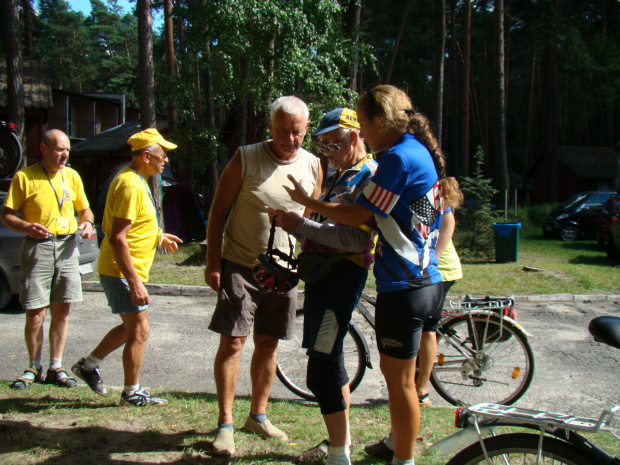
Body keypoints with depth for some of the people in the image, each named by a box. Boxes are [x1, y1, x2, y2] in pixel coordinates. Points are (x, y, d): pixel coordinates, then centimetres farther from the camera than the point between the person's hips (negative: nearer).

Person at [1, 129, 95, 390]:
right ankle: (34, 367, 14)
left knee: (61, 311, 6)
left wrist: (87, 223, -2)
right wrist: (27, 227, -20)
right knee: (35, 312, -3)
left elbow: (84, 209, 21)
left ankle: (56, 367, 16)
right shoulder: (24, 177, -1)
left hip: (67, 247, 4)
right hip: (37, 247, -4)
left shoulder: (72, 176, 12)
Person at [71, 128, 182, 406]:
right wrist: (135, 282, -28)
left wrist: (159, 237, 22)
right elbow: (117, 238, -27)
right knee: (139, 331, -2)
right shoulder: (130, 185, -21)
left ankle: (88, 365, 30)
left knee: (130, 327, 20)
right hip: (122, 271, -10)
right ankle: (132, 392, 11)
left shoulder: (135, 180, 12)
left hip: (127, 271, 10)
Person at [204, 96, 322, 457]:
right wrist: (212, 263, -9)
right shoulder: (246, 159, -8)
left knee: (268, 344, 11)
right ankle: (226, 424, 7)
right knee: (232, 343, -4)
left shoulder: (312, 166, 3)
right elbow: (219, 210, -4)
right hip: (239, 265, -3)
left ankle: (258, 416, 26)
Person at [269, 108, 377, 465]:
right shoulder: (340, 175, 20)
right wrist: (291, 220, 6)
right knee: (330, 360, 17)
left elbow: (358, 240, -23)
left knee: (322, 369, -10)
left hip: (342, 274, -10)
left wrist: (302, 225, -22)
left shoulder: (370, 177, -12)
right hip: (322, 271, 10)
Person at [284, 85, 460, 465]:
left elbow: (356, 216, -14)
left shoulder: (399, 157, -17)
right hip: (425, 280, 10)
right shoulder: (422, 152, 12)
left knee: (400, 379, 2)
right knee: (394, 370, 22)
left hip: (404, 287, -10)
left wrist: (306, 202, -3)